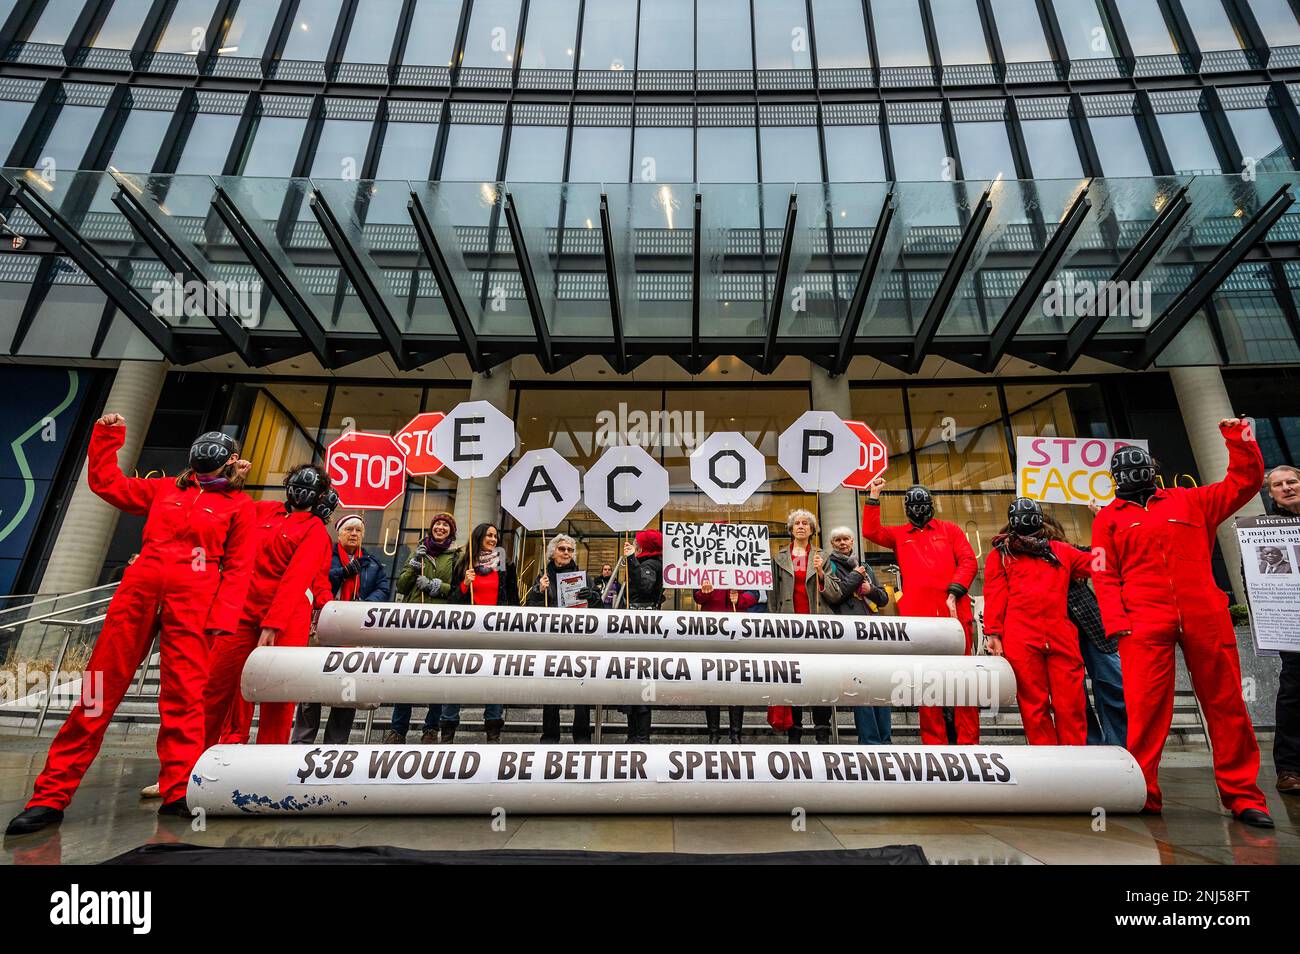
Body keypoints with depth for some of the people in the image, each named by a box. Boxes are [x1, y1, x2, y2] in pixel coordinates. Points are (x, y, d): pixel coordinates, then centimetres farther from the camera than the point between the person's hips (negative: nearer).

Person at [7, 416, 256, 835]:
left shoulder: (240, 505, 7)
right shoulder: (164, 488, 20)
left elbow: (237, 568, 1)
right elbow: (105, 482, 27)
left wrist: (222, 616, -9)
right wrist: (108, 435, 21)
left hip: (192, 600, -3)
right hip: (138, 589, 4)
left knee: (183, 694, -5)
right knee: (100, 687, 4)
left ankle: (178, 792, 1)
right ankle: (51, 795, 12)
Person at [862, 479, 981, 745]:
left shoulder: (950, 530, 16)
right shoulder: (898, 535, 18)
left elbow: (969, 561, 5)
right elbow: (871, 531, 0)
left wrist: (954, 593, -8)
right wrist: (874, 496, -2)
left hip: (955, 612, 0)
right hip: (917, 616, 1)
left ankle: (968, 741, 10)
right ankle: (934, 742, 12)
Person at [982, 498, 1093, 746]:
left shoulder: (1060, 550, 23)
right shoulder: (1000, 554, 14)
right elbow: (994, 595, 6)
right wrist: (993, 633, -4)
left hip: (1062, 636, 2)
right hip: (1020, 639, -2)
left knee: (1071, 703, 0)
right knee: (1034, 704, 0)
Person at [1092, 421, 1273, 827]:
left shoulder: (1189, 501, 19)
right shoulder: (1109, 517, 11)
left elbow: (1245, 481, 21)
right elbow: (1104, 576, 4)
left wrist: (1238, 438, 13)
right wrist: (1117, 623, -7)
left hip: (1206, 618, 3)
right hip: (1144, 623, -2)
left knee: (1226, 703, 5)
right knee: (1146, 708, -6)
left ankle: (1242, 794, 16)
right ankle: (1142, 793, 0)